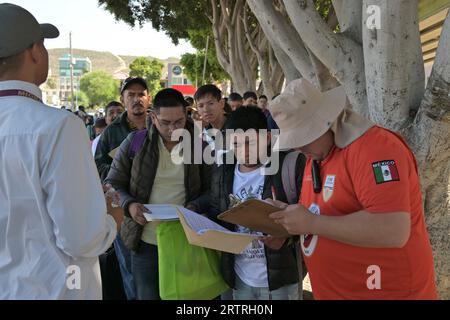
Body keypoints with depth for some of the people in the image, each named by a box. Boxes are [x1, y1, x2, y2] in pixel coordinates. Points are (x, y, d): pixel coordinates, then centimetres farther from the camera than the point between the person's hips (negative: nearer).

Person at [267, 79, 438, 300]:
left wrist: (311, 223, -25)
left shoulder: (374, 147, -21)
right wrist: (290, 222, -2)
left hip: (385, 292, -8)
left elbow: (393, 231, -30)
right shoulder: (316, 155, 7)